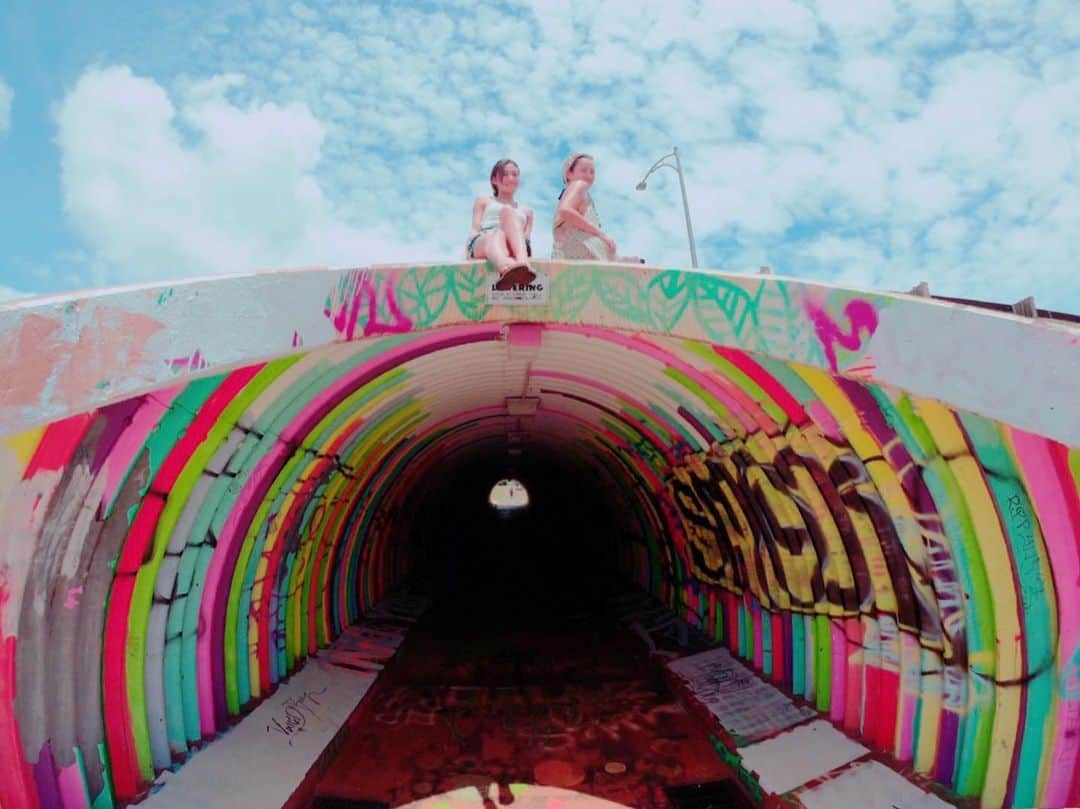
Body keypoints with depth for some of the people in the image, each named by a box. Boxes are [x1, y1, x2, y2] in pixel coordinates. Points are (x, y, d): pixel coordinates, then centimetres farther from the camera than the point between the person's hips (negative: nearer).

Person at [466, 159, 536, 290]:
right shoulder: (483, 202, 33)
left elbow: (527, 239, 20)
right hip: (481, 242, -1)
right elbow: (475, 230, 17)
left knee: (507, 211, -30)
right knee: (498, 235, -39)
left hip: (513, 246, 1)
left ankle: (522, 262, -60)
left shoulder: (526, 211, 36)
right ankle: (507, 269, -78)